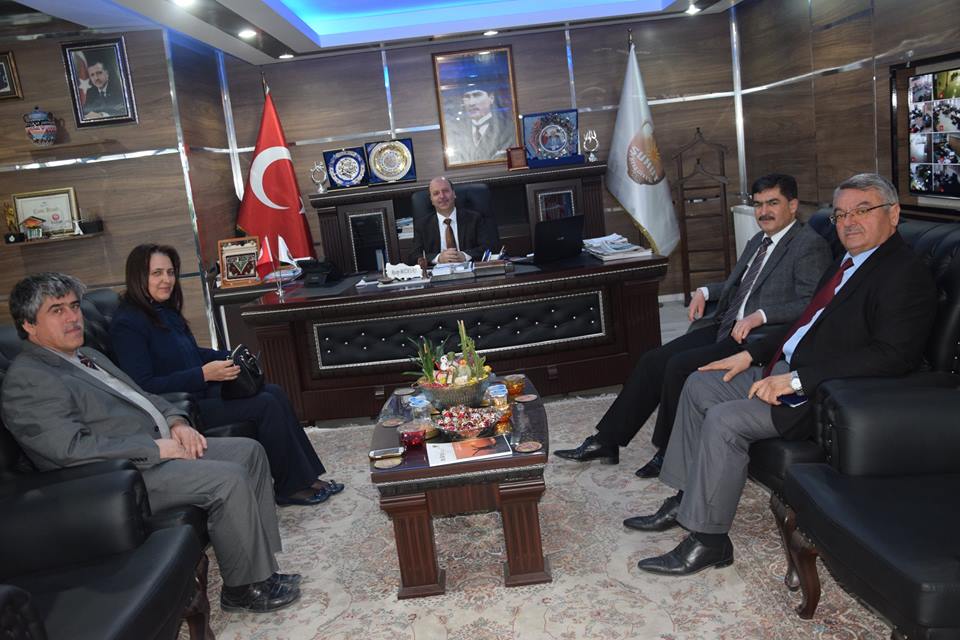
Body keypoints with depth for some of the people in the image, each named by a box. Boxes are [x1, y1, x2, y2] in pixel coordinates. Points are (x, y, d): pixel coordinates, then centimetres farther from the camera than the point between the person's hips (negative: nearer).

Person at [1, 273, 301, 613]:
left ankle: (261, 565, 4)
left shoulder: (88, 355, 19)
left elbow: (142, 395, 24)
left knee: (250, 452, 2)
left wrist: (176, 421, 3)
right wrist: (155, 447, -21)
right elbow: (72, 448, -23)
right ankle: (245, 588, -6)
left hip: (157, 448, 10)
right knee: (229, 480, -24)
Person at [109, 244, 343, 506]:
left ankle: (305, 477, -2)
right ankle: (290, 487, -4)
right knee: (266, 405, -17)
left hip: (200, 391, 9)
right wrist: (204, 374, -27)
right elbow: (144, 386, -23)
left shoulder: (164, 310, 12)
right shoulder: (127, 324, -17)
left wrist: (230, 357, 4)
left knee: (275, 393, -5)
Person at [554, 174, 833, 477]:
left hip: (760, 336, -8)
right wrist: (705, 291, 14)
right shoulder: (758, 240, 21)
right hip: (727, 326, 9)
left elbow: (813, 304, -15)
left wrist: (760, 315, -25)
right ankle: (606, 441, 2)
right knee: (653, 360, -5)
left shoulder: (811, 245, -5)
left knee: (680, 366, -25)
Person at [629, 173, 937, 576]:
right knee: (699, 384, 9)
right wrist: (751, 354, 11)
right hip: (786, 370, 11)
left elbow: (893, 355, -26)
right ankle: (685, 501, 14)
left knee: (724, 419, -24)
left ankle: (708, 541, -10)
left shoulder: (905, 275, -16)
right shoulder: (849, 263, 15)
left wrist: (796, 380, -27)